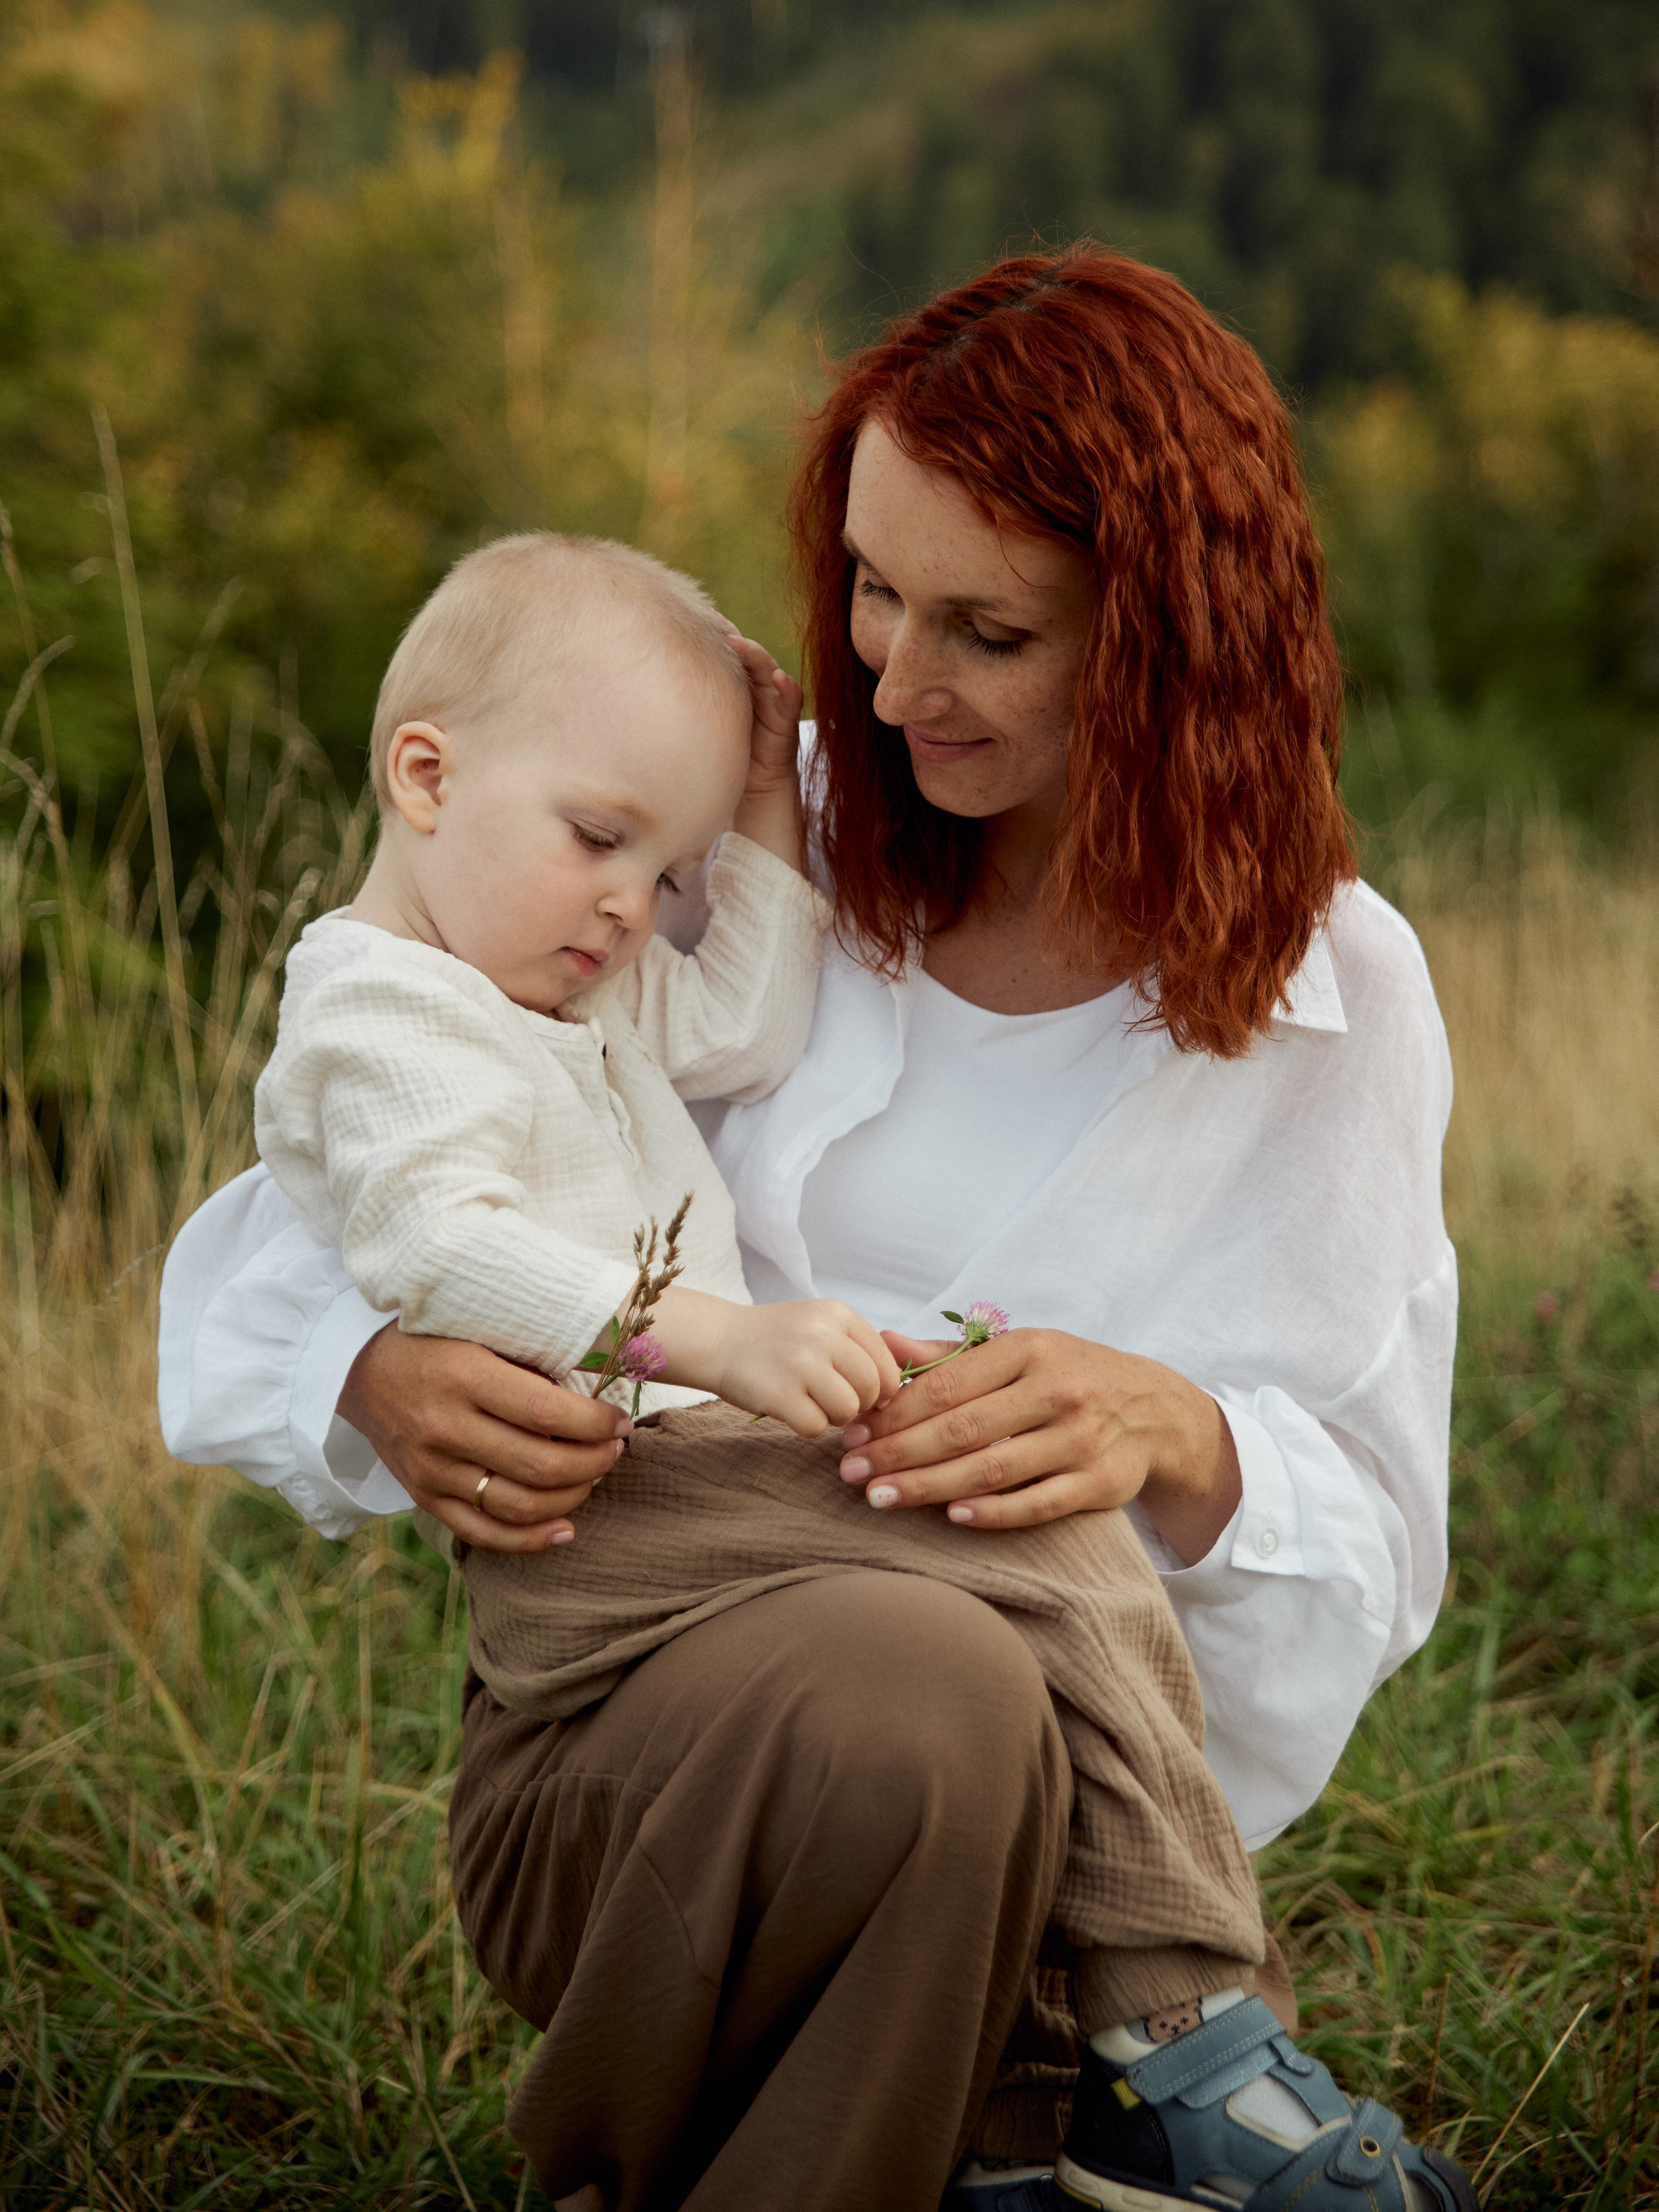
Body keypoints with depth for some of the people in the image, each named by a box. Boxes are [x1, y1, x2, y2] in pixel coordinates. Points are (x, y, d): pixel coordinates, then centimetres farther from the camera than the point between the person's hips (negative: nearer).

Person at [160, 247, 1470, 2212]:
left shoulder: (1334, 998, 5)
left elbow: (1373, 1550, 4)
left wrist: (1179, 1442, -19)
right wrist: (376, 1381, -16)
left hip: (1067, 1839, 0)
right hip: (621, 1762, 0)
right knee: (910, 1682, -37)